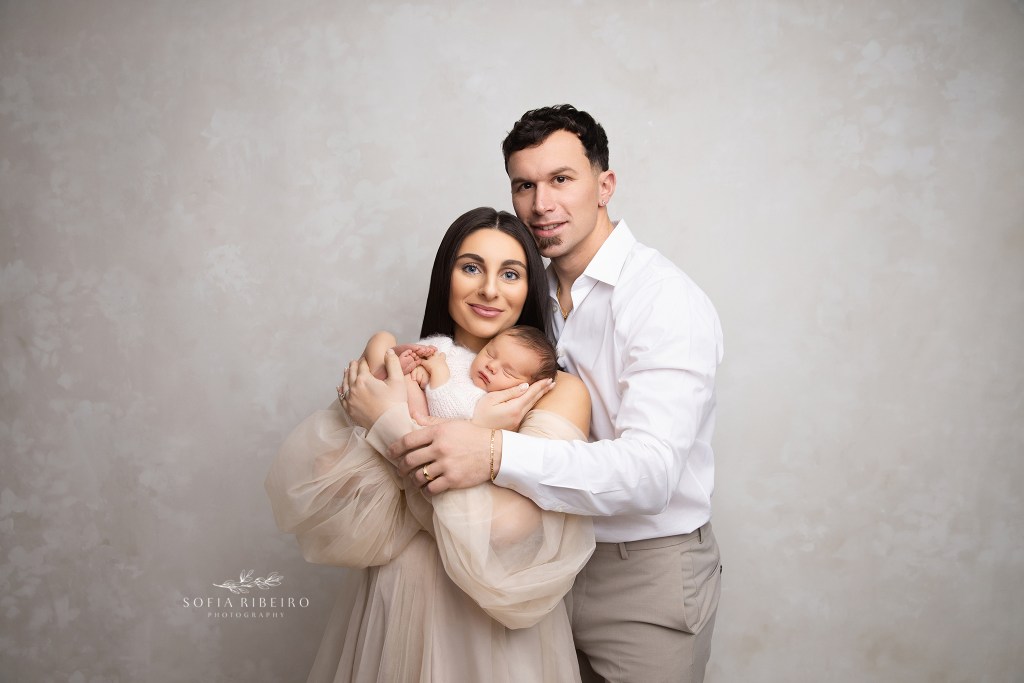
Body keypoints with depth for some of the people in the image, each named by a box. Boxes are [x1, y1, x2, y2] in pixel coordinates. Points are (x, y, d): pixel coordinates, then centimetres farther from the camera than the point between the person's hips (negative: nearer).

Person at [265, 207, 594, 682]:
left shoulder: (560, 391, -12)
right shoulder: (402, 372, -3)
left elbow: (502, 535, -23)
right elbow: (360, 534, -12)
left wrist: (394, 426, -21)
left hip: (493, 630, -2)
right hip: (393, 613, 3)